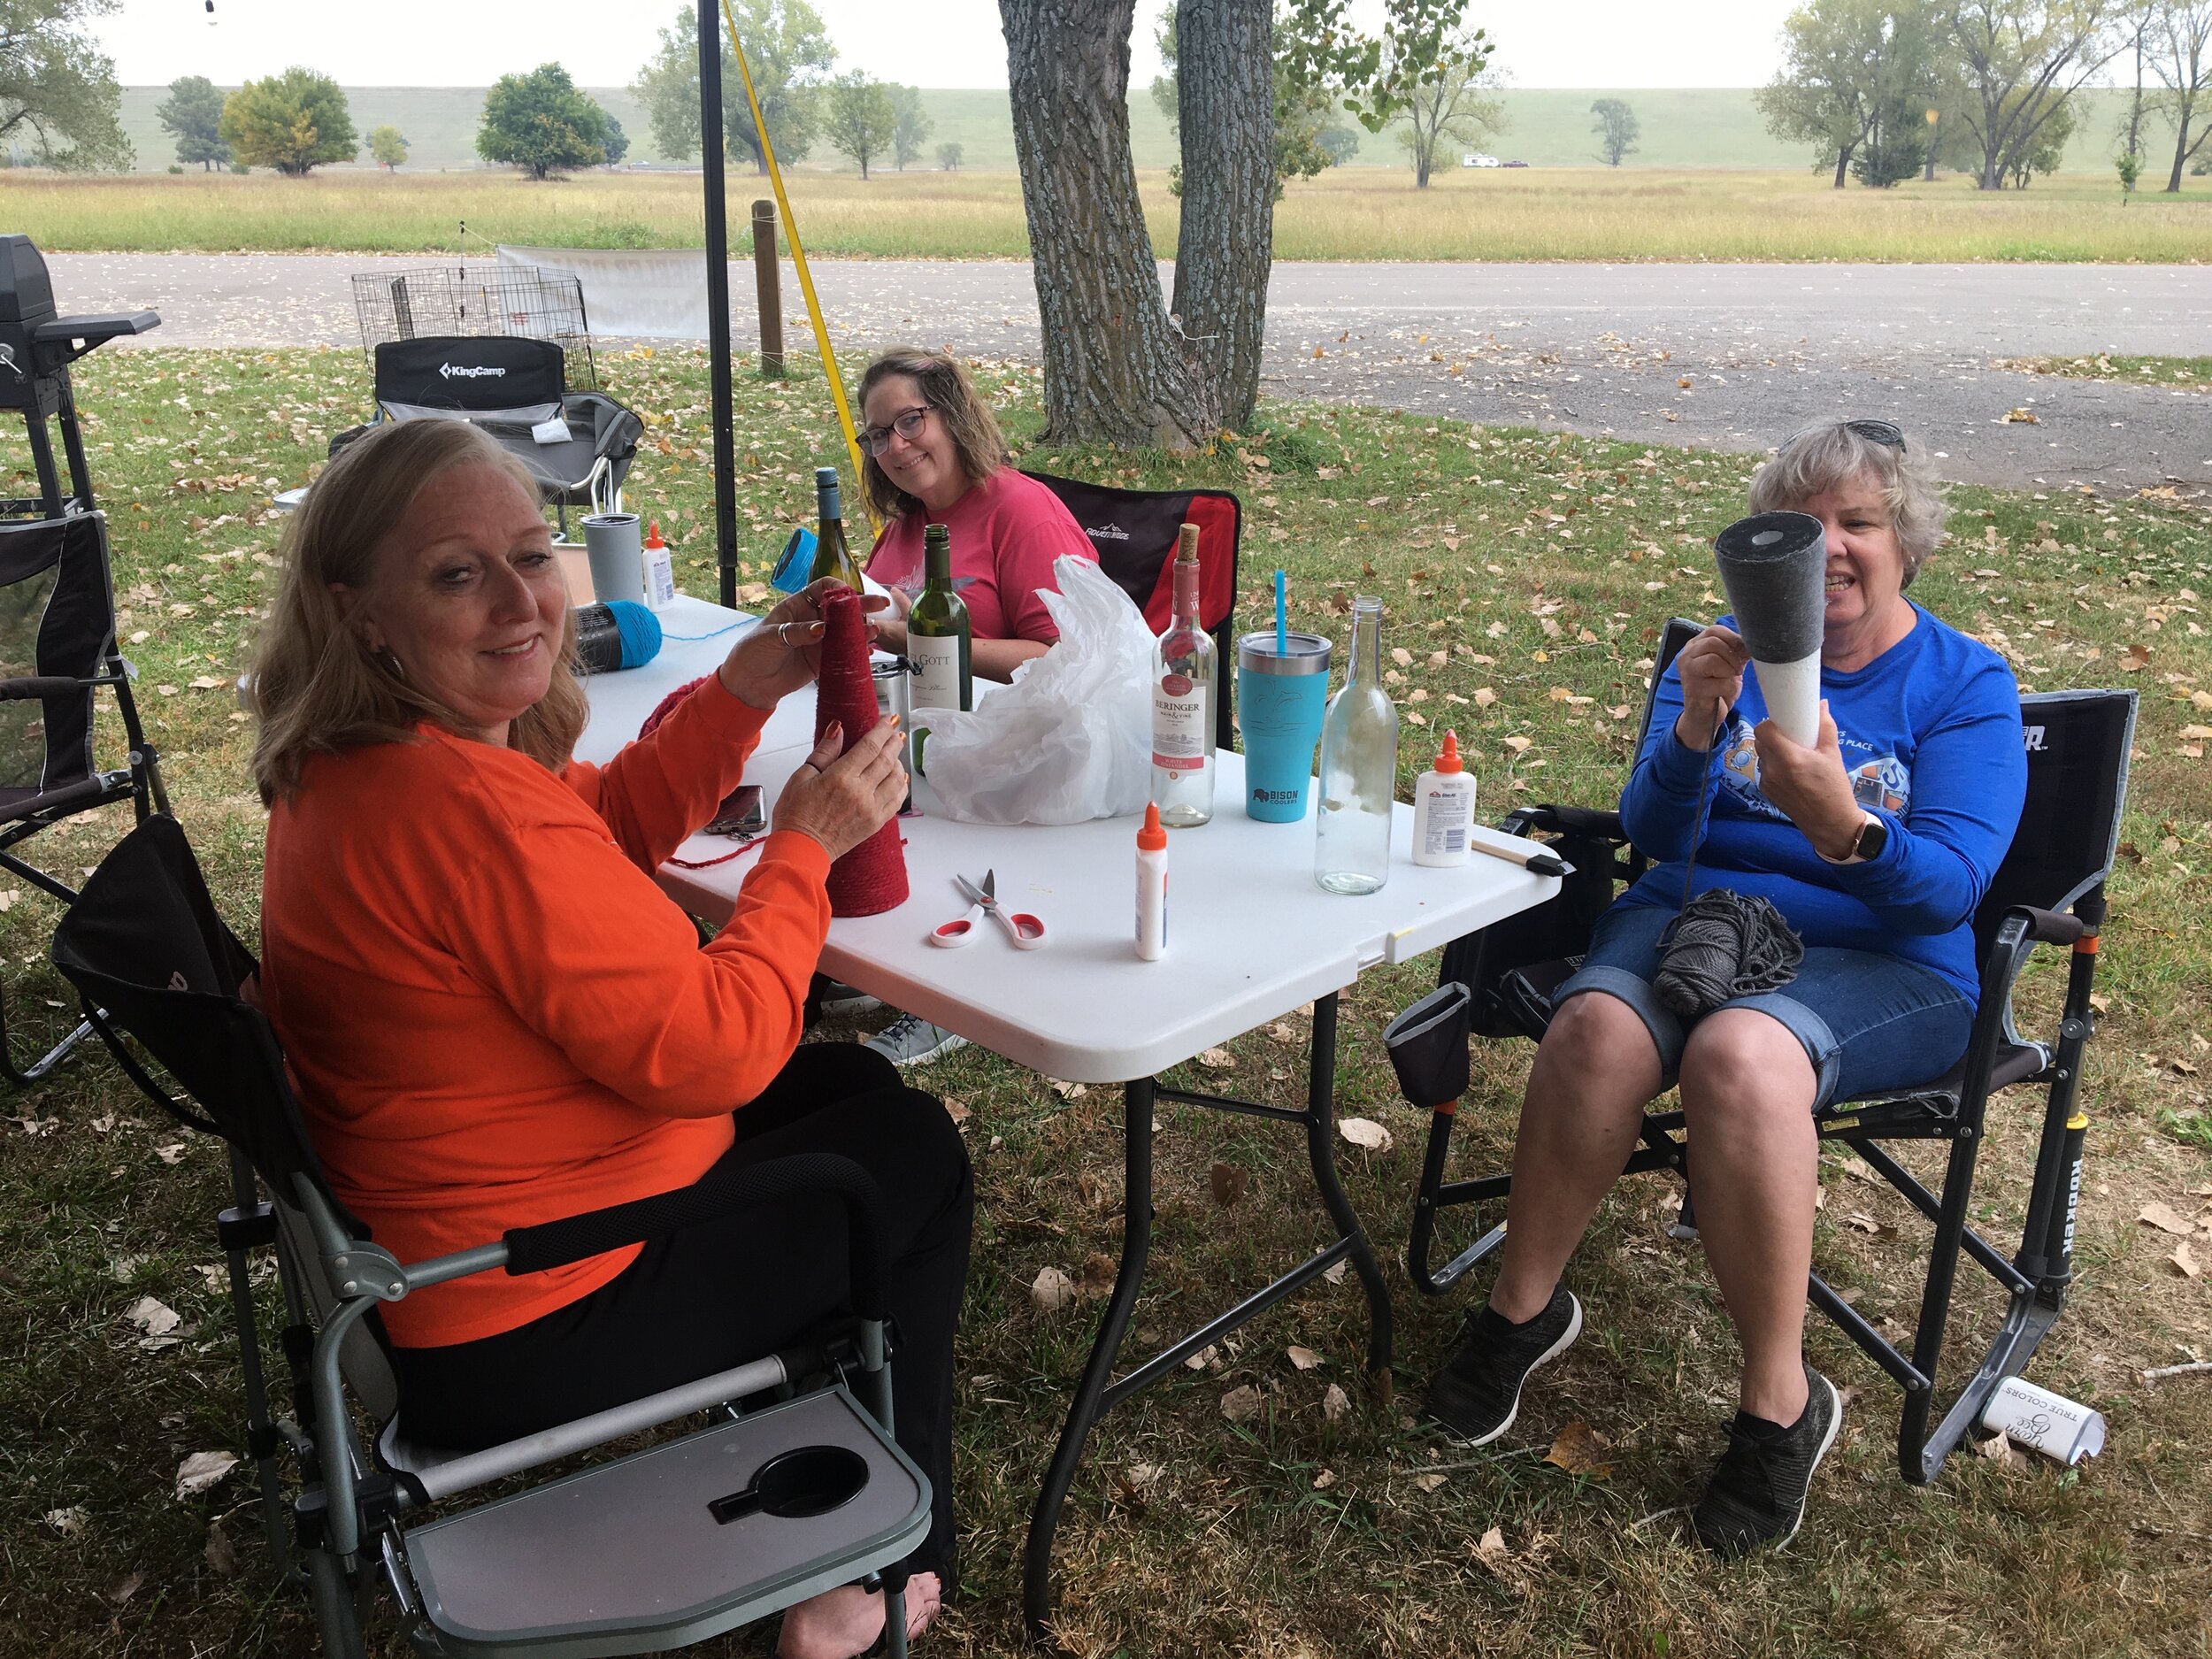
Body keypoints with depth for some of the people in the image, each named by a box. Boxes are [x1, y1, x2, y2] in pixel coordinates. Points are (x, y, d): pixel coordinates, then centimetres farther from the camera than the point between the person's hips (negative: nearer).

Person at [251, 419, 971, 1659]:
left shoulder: (353, 766, 0)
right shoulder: (466, 811, -33)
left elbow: (608, 825, 11)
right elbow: (706, 1048, -28)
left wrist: (743, 693, -3)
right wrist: (804, 846, -16)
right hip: (534, 1334, -10)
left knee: (847, 1081, 24)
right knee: (916, 1153, 11)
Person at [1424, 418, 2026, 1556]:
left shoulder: (1967, 685, 4)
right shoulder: (1730, 653, 12)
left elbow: (1950, 888, -10)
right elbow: (1655, 835, 0)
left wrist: (1840, 824, -30)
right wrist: (1696, 729, -20)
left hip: (1880, 963, -2)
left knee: (1740, 1054, -37)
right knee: (1596, 1027, -32)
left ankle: (1780, 1402, -19)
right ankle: (1522, 1308, -10)